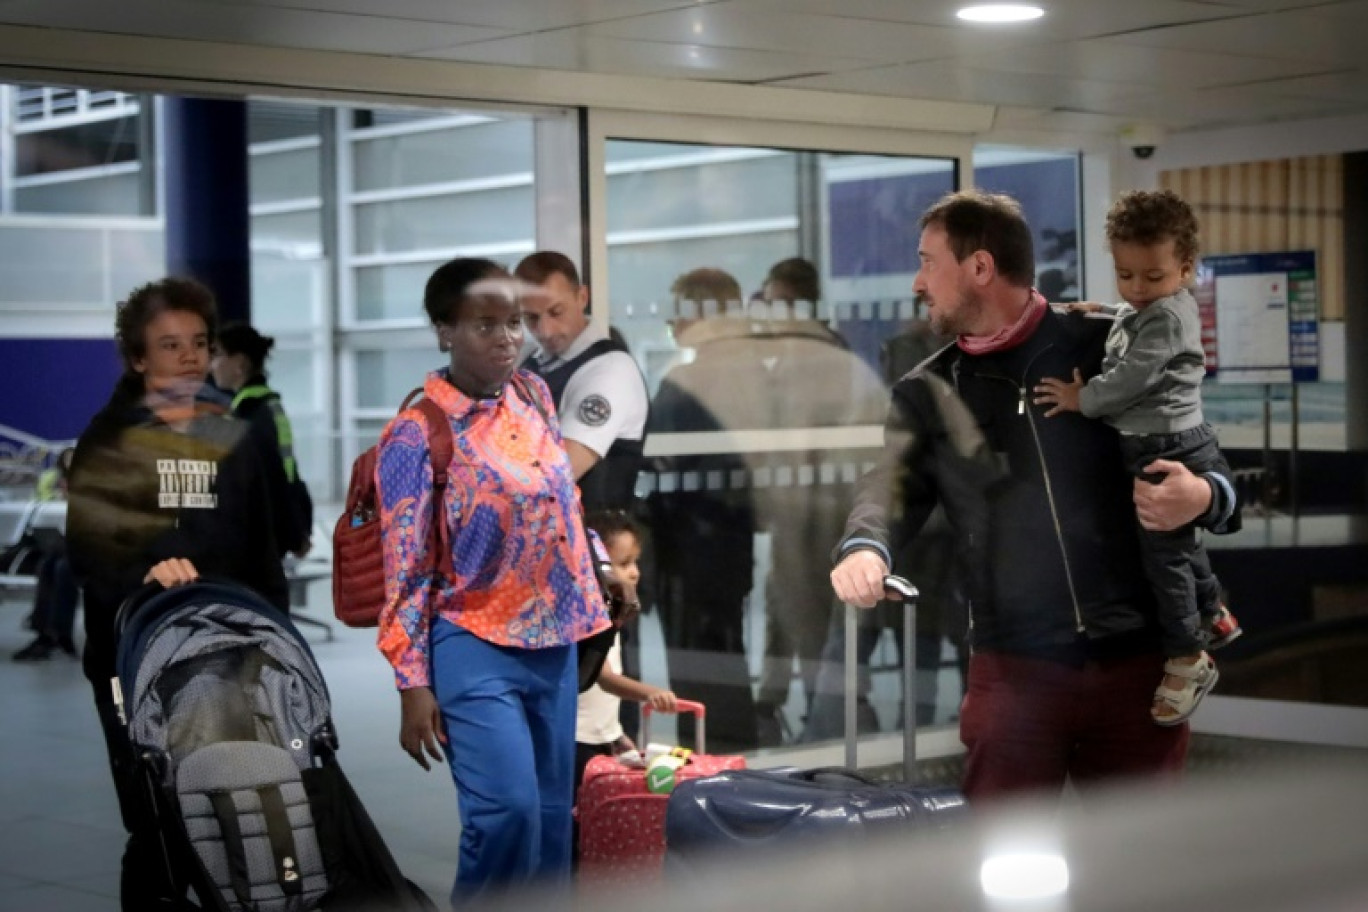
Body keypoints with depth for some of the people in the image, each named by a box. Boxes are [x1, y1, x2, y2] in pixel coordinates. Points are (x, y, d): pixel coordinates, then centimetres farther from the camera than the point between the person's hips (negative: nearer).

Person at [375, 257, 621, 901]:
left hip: (554, 640, 6)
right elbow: (406, 568, -11)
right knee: (508, 812, -18)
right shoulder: (418, 432, -12)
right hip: (475, 646, -6)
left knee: (553, 818, 9)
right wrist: (413, 685, -13)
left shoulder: (533, 395, 5)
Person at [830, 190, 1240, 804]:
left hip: (1138, 660, -1)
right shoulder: (928, 391, 11)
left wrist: (1203, 497, -16)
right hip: (1013, 666, 1)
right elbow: (893, 482, -5)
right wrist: (864, 547, -27)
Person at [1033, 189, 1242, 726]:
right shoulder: (1133, 312, 11)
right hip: (1151, 450, 10)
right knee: (1181, 541, 24)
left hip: (1171, 451, -10)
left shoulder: (1169, 316, -20)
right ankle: (1215, 617, 44)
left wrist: (1080, 399, -14)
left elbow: (1133, 377, -24)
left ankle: (1188, 660, 4)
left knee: (1164, 552, -5)